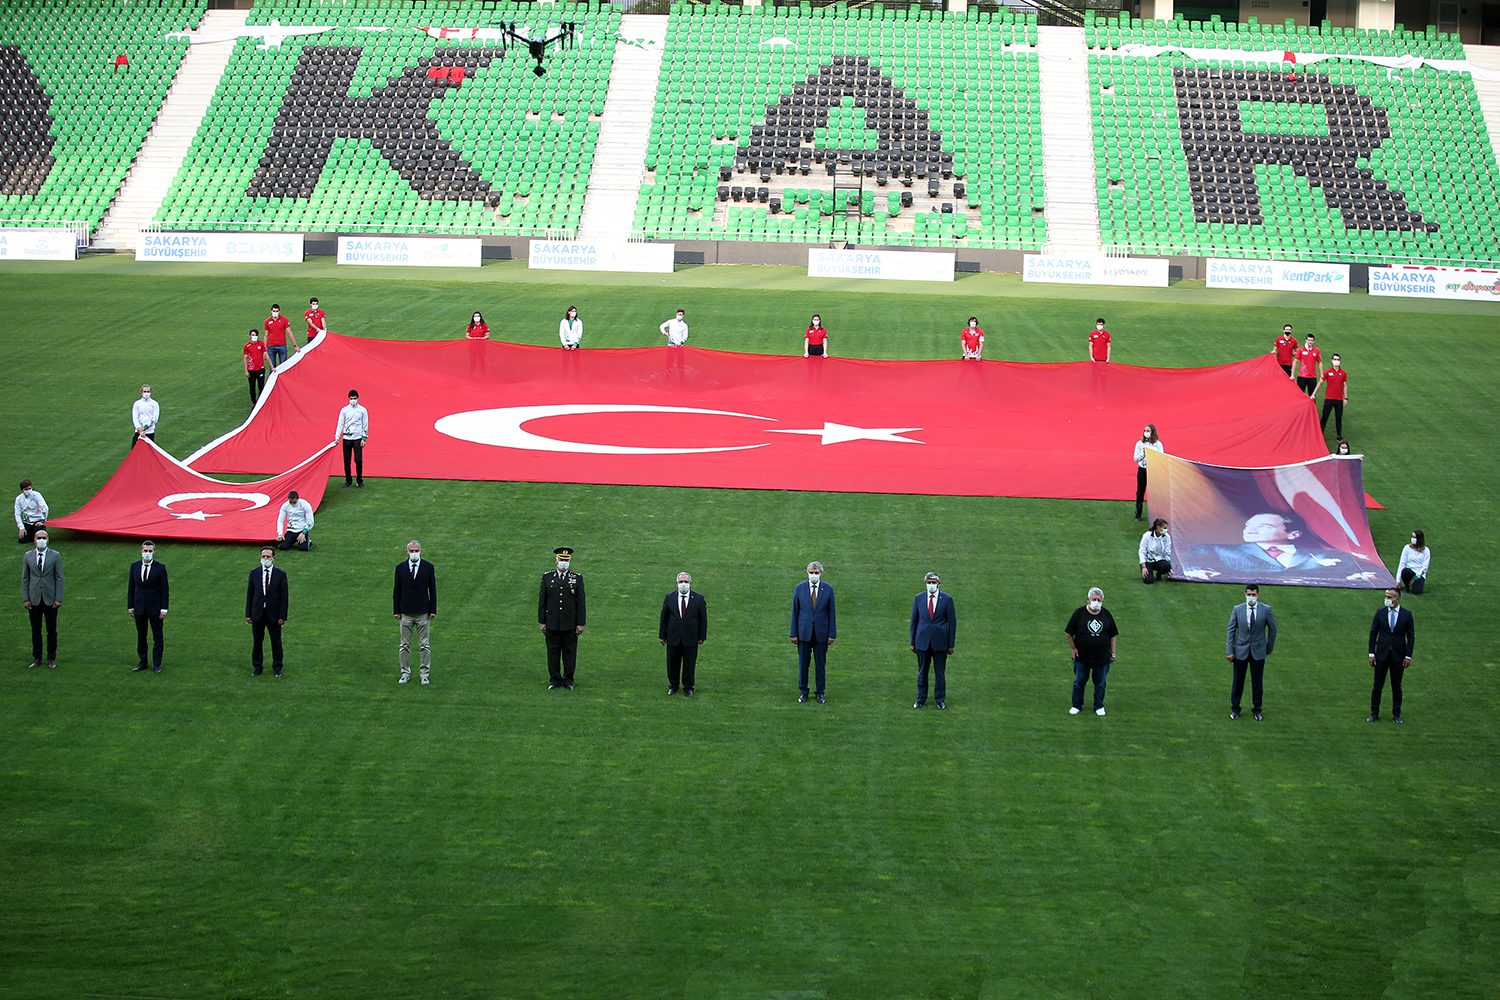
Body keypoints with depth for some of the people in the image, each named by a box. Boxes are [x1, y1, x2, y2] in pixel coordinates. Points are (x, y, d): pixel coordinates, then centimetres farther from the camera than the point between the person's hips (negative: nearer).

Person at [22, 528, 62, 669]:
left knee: (52, 631, 3)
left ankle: (51, 659, 10)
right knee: (36, 631, 6)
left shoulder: (55, 556, 0)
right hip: (34, 599, 1)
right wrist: (25, 599, -1)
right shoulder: (28, 556, 5)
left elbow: (59, 578, 0)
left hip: (50, 599, -1)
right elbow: (25, 578, 6)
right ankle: (37, 658, 15)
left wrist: (58, 599, -6)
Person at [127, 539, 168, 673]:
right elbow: (131, 587, 8)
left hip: (155, 607, -3)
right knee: (141, 636, 10)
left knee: (158, 637, 1)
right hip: (139, 607, 3)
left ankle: (157, 664, 10)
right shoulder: (134, 566, 4)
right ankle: (142, 662, 21)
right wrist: (130, 606, 4)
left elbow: (165, 589, -4)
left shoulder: (160, 568, -5)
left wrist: (164, 608, -8)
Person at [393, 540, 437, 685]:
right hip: (405, 613, 1)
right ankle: (405, 673, 12)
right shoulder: (400, 568, 3)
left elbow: (432, 589, 4)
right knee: (405, 645, 5)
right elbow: (396, 590, 6)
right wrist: (396, 610, 0)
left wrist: (433, 610, -2)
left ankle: (424, 674, 9)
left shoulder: (428, 567, 1)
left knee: (424, 645, 2)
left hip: (423, 613, -1)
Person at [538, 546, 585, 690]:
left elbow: (581, 603, 3)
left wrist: (580, 624, -2)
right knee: (553, 652, 4)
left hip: (570, 624, 0)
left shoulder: (577, 579, 3)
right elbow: (542, 601, 6)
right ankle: (554, 679, 13)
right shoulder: (547, 577, 5)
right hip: (552, 623, 0)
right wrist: (541, 622, 1)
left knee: (569, 651, 4)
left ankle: (568, 679, 14)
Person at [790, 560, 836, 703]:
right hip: (804, 632, 0)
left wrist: (832, 634, -2)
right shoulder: (800, 588, 2)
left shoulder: (828, 589, 1)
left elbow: (832, 613, 3)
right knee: (803, 663, 4)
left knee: (821, 664, 4)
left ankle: (820, 693, 14)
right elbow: (795, 611, 4)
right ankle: (803, 693, 15)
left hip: (821, 633, 0)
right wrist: (794, 634, 0)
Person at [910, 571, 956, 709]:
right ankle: (921, 699, 20)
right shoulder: (918, 598, 4)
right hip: (922, 641, 2)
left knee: (940, 672, 5)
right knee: (922, 671, 8)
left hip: (940, 642, -2)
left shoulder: (947, 599, -3)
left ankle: (940, 700, 17)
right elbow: (914, 621, 9)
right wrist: (913, 642, 7)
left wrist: (951, 644, -1)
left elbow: (952, 622, 0)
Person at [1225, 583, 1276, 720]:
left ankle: (1257, 710, 20)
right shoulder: (1237, 609, -5)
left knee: (1257, 682, 6)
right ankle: (1235, 709, 22)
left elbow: (1272, 629, 6)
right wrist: (1229, 651, -4)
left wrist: (1269, 647, 12)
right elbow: (1231, 630, 0)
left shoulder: (1266, 610, -7)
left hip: (1258, 652, 0)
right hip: (1240, 651, 0)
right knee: (1238, 681, 7)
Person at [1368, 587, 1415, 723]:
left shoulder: (1406, 615, -2)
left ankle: (1397, 714, 17)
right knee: (1378, 686, 3)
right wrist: (1372, 654, -1)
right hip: (1382, 655, 1)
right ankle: (1374, 713, 12)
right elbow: (1373, 634, 4)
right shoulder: (1380, 613, 1)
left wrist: (1408, 656, -5)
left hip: (1398, 656, -1)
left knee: (1396, 687, 7)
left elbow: (1411, 636, 1)